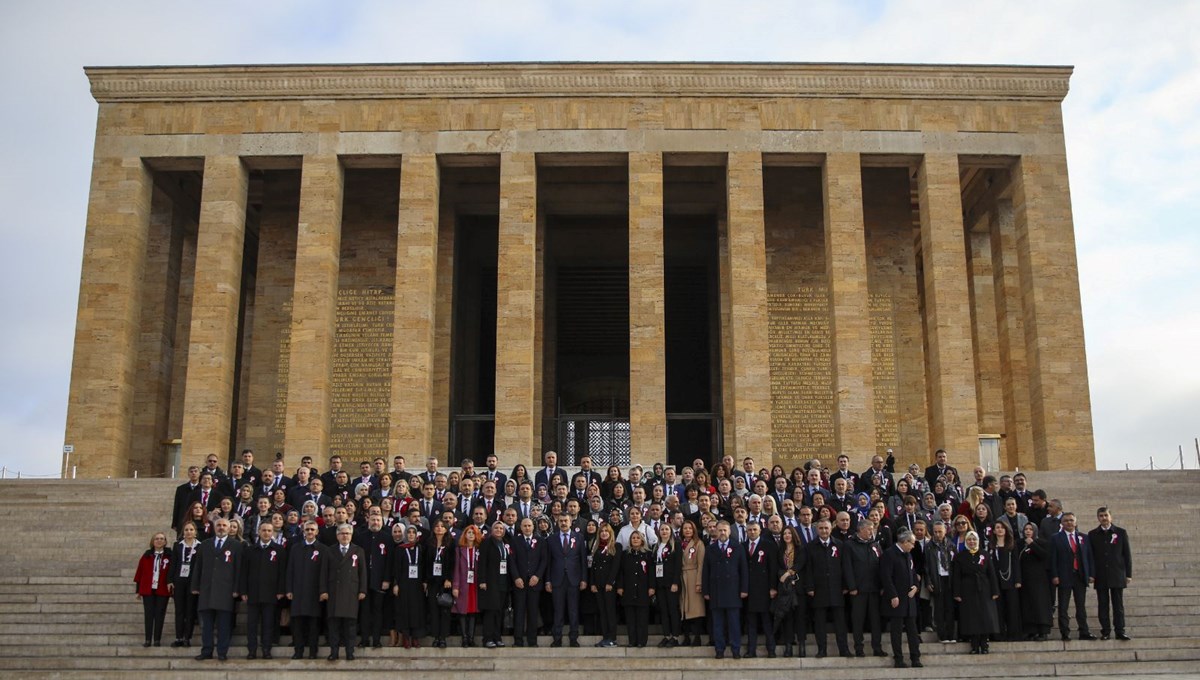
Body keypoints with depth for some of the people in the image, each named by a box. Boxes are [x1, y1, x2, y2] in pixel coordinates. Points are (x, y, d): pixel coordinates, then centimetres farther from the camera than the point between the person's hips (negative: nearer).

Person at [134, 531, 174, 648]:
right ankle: (148, 640, 5)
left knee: (160, 615, 1)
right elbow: (140, 572, 9)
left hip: (162, 591, -1)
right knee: (148, 615, 2)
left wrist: (171, 584, -7)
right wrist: (138, 590, 7)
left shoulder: (169, 556, 0)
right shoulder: (146, 555, 6)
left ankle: (157, 640, 6)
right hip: (148, 590, 2)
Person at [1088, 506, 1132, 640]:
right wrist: (1091, 574, -3)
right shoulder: (1092, 534, 6)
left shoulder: (1121, 532, 6)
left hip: (1117, 575, -1)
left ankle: (1120, 631, 3)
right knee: (1103, 604, 1)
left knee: (1118, 604, 0)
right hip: (1100, 576, 1)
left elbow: (1127, 554, 5)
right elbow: (1090, 555, 4)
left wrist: (1129, 574, 0)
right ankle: (1105, 631, 6)